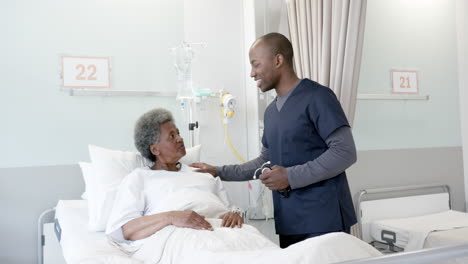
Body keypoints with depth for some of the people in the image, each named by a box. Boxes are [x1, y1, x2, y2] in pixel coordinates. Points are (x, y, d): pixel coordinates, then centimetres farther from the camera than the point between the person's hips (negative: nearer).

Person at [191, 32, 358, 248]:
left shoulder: (317, 97, -8)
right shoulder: (271, 111, 16)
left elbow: (345, 152, -14)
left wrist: (291, 176, -17)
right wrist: (218, 172, 16)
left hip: (323, 218, -6)